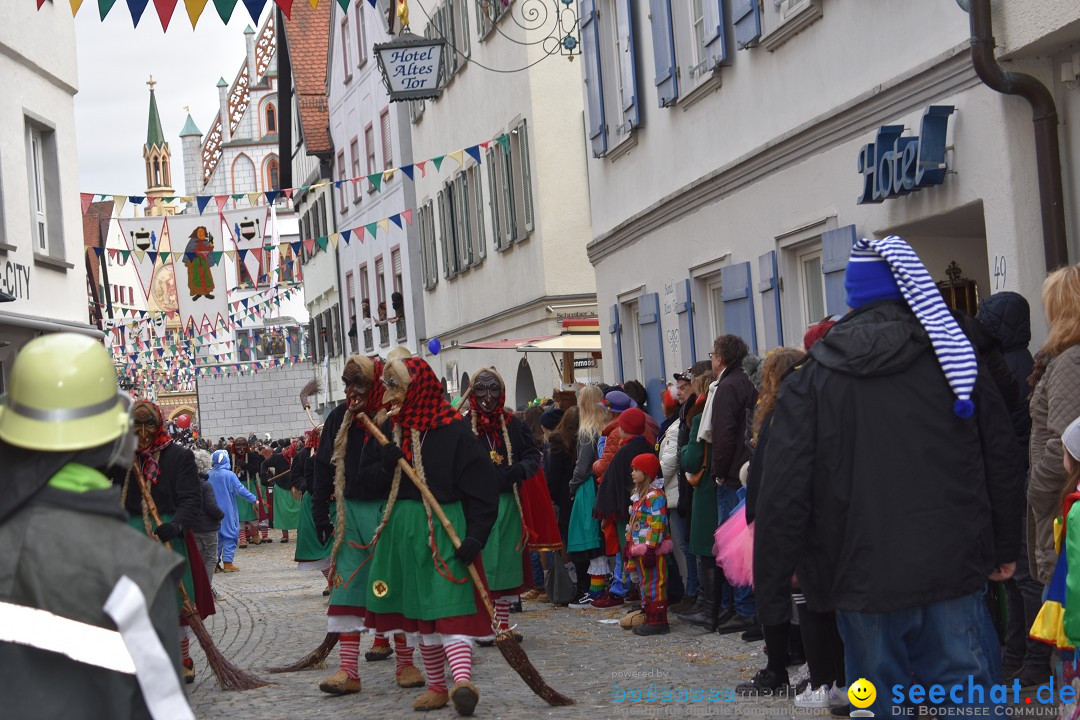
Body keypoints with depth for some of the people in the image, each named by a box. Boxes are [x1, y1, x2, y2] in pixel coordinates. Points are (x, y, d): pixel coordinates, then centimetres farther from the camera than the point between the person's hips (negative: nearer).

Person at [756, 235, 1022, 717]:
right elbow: (1002, 463, 8)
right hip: (954, 570, 1)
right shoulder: (955, 363, 3)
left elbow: (783, 495, -5)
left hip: (863, 582, 0)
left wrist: (771, 587, 2)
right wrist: (1005, 549, 19)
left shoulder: (809, 383, -1)